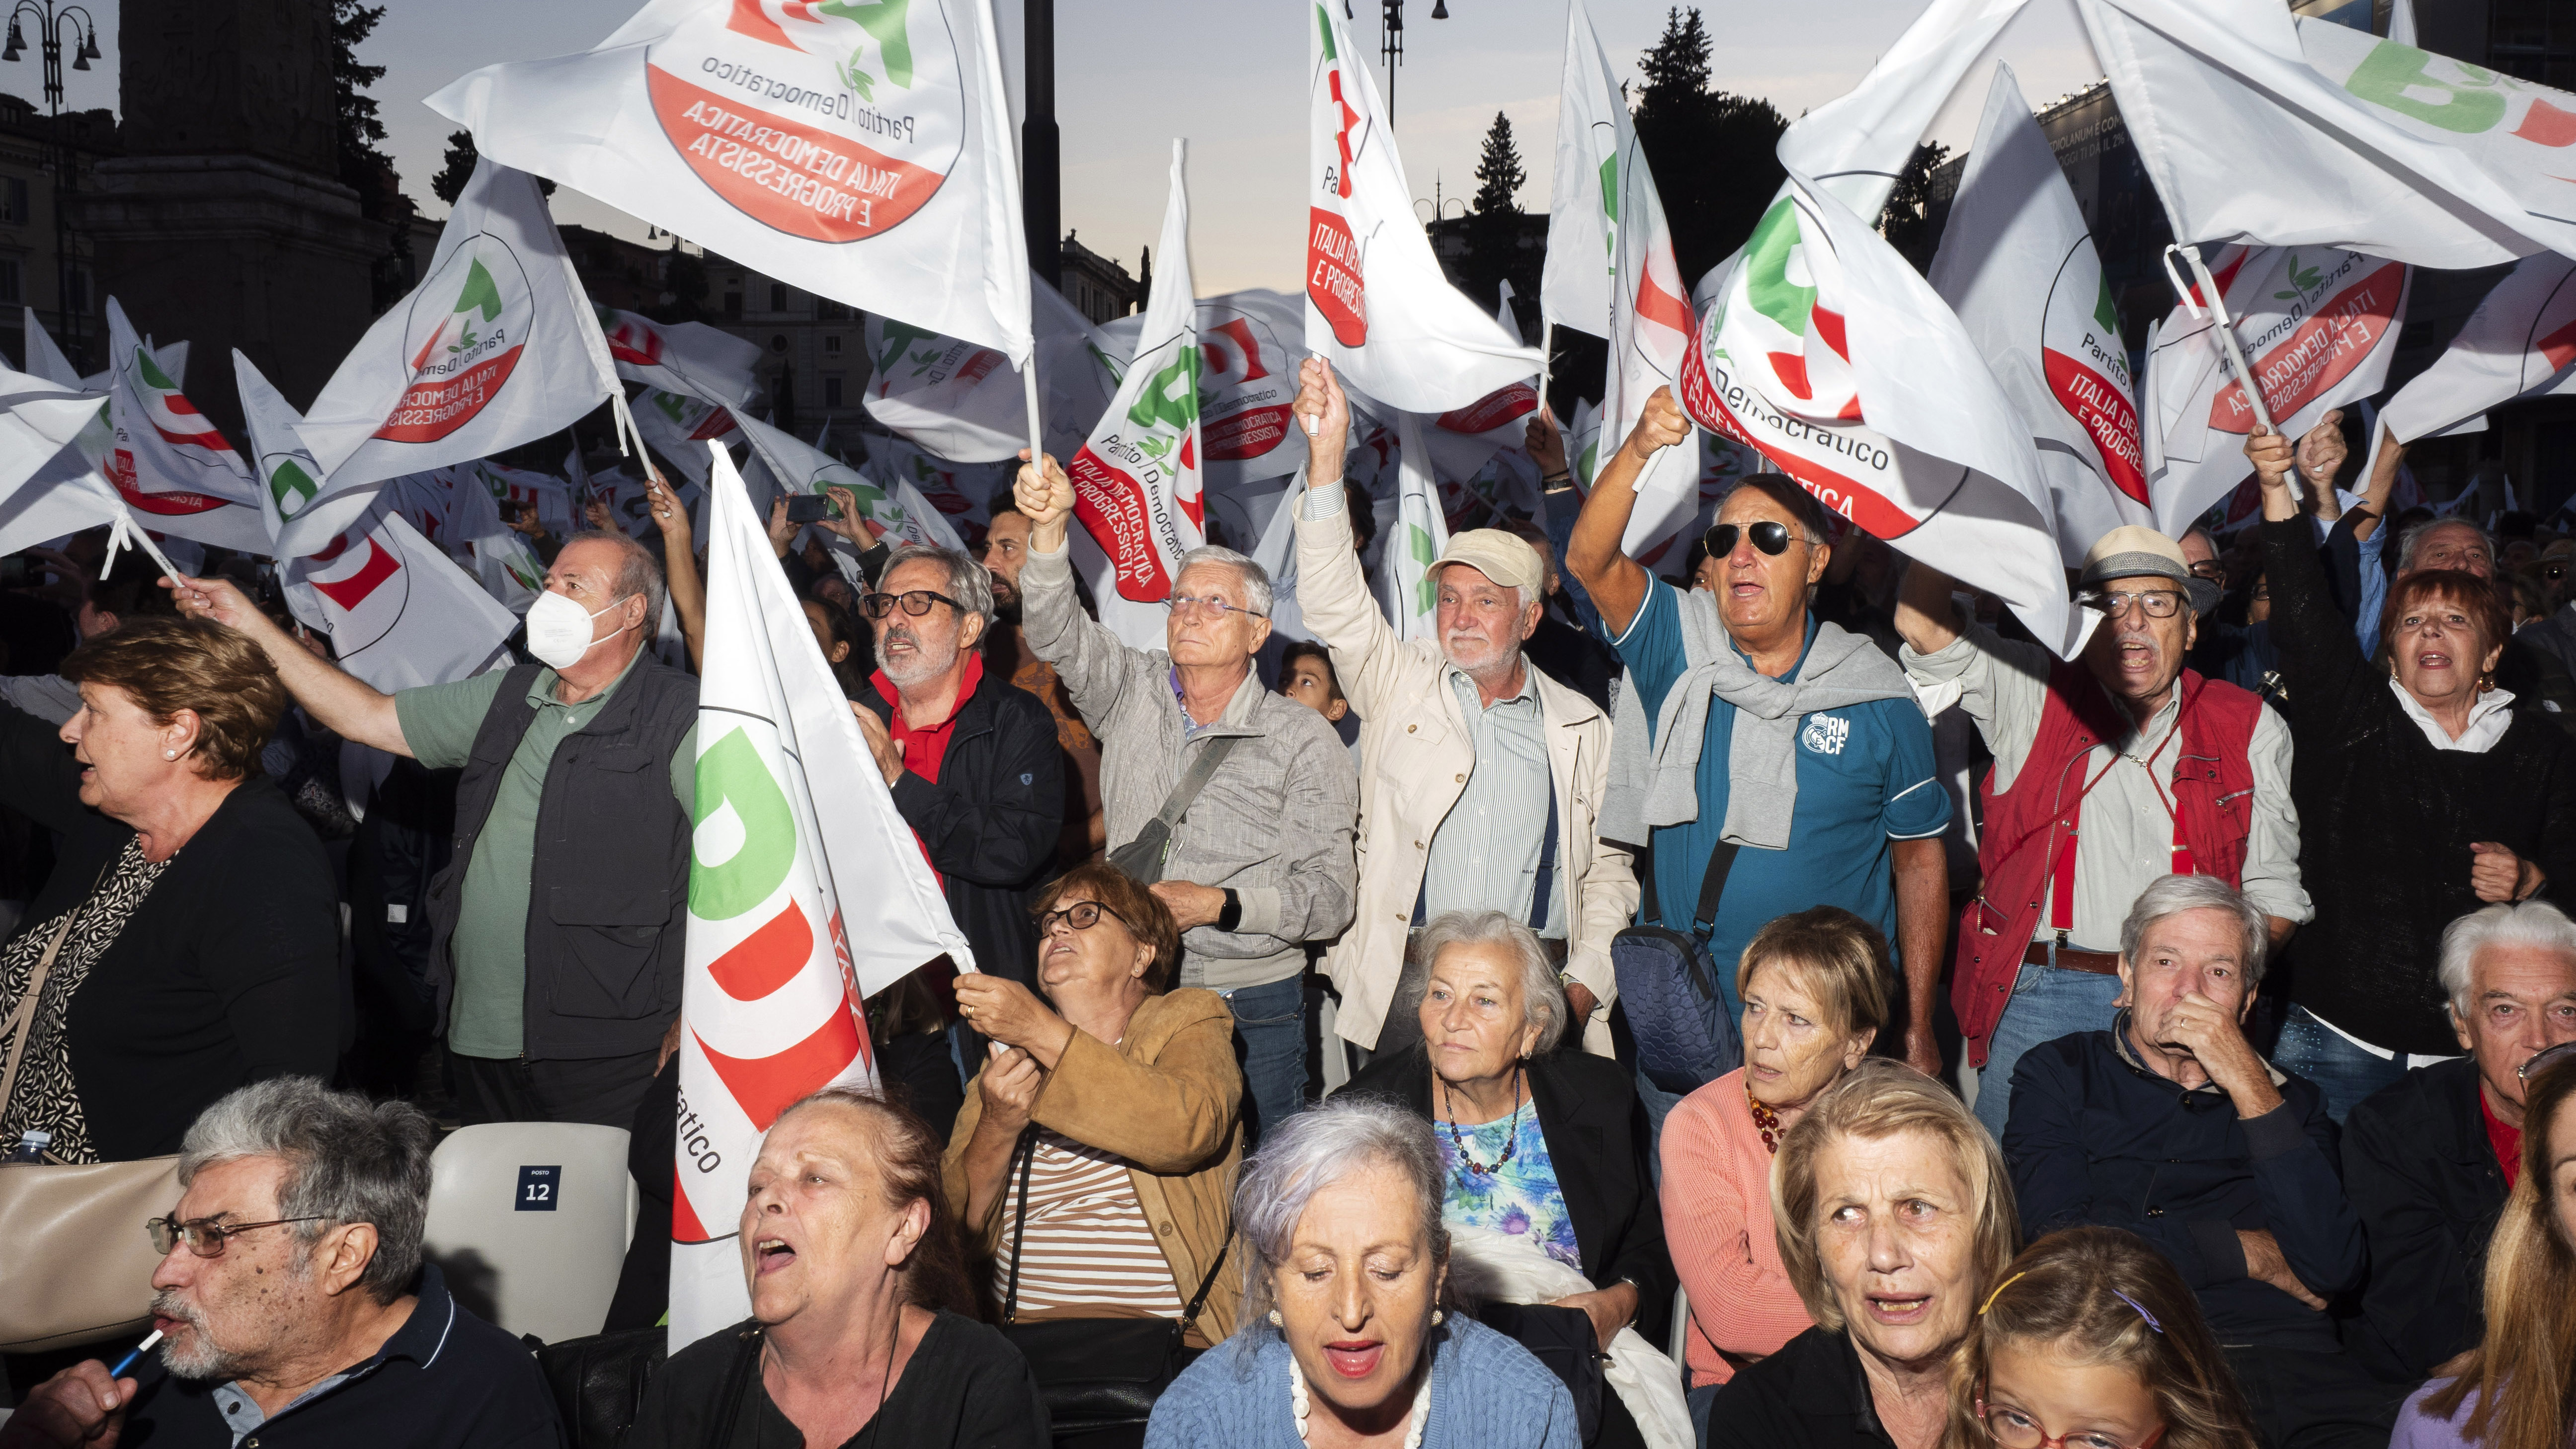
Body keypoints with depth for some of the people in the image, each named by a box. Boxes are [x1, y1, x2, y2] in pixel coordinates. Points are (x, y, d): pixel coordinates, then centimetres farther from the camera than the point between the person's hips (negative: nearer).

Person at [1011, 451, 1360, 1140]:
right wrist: (1050, 526, -26)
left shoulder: (1304, 740, -4)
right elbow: (1055, 631, -10)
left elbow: (1331, 895, -8)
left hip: (1253, 1011, -2)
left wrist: (1221, 905, -21)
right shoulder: (1134, 692, 6)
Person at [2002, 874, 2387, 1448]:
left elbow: (2334, 1271, 3)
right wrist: (2250, 1253, 5)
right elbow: (2059, 1238, -3)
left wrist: (2246, 1084, 0)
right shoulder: (2058, 1073, 15)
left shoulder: (2289, 1099, 22)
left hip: (2282, 1356, 3)